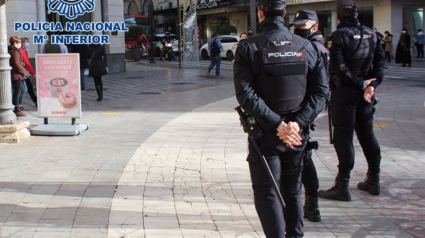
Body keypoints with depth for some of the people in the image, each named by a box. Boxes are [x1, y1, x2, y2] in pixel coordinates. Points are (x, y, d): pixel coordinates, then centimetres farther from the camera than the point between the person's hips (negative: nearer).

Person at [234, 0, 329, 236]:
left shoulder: (249, 47, -8)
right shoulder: (305, 46, 1)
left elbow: (245, 93, -17)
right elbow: (322, 90, -4)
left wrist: (277, 124, -17)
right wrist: (298, 122, -9)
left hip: (264, 132, -3)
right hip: (297, 133, 4)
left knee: (266, 192, 8)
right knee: (293, 190, 18)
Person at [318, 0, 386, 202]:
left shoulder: (337, 36, -11)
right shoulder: (371, 35, 7)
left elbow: (339, 68, -19)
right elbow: (380, 62, 3)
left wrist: (362, 84, -12)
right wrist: (372, 85, -5)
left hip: (344, 92, -6)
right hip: (365, 93, 6)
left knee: (343, 137, -3)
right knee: (367, 135, 16)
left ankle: (342, 186, -1)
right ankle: (373, 181, 24)